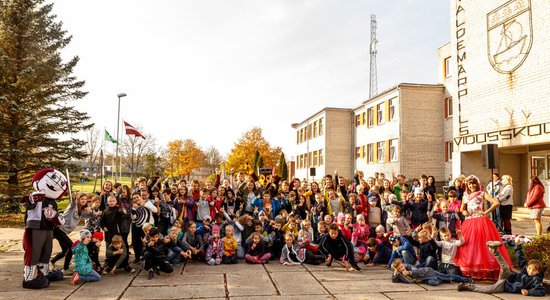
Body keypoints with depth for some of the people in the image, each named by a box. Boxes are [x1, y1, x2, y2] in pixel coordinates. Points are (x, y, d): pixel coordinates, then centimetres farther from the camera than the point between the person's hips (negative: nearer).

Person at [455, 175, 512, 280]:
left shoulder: (482, 194, 0)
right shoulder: (465, 196, 14)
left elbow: (496, 203, -9)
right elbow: (462, 209, 26)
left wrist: (485, 212, -10)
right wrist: (464, 212, 4)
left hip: (481, 222, -5)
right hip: (469, 223, 5)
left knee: (482, 245, -9)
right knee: (469, 246, 1)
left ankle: (485, 272, -5)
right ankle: (470, 272, 6)